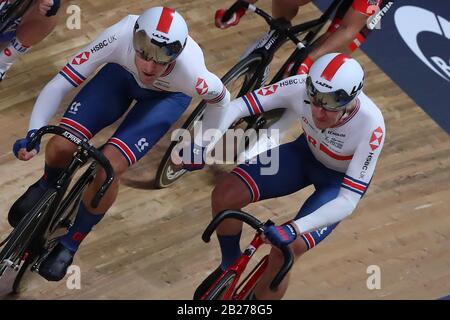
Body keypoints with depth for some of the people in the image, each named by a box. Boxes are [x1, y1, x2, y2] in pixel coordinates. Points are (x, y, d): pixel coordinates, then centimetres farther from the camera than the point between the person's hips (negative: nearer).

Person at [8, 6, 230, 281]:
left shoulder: (191, 73, -41)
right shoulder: (119, 37, -40)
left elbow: (222, 99, -16)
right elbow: (60, 84, -33)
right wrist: (34, 133, -44)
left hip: (168, 95, -2)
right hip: (122, 73, 2)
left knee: (107, 170, -22)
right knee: (60, 148, -15)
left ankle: (70, 244, 7)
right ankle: (49, 186, 25)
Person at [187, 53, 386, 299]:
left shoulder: (371, 127, -38)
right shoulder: (301, 87, -31)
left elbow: (349, 199, -37)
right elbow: (235, 106, -29)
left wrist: (294, 229, -49)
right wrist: (202, 147, -45)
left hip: (341, 180, -4)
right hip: (306, 153, 4)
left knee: (283, 253, -21)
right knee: (224, 195, -12)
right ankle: (230, 267, 17)